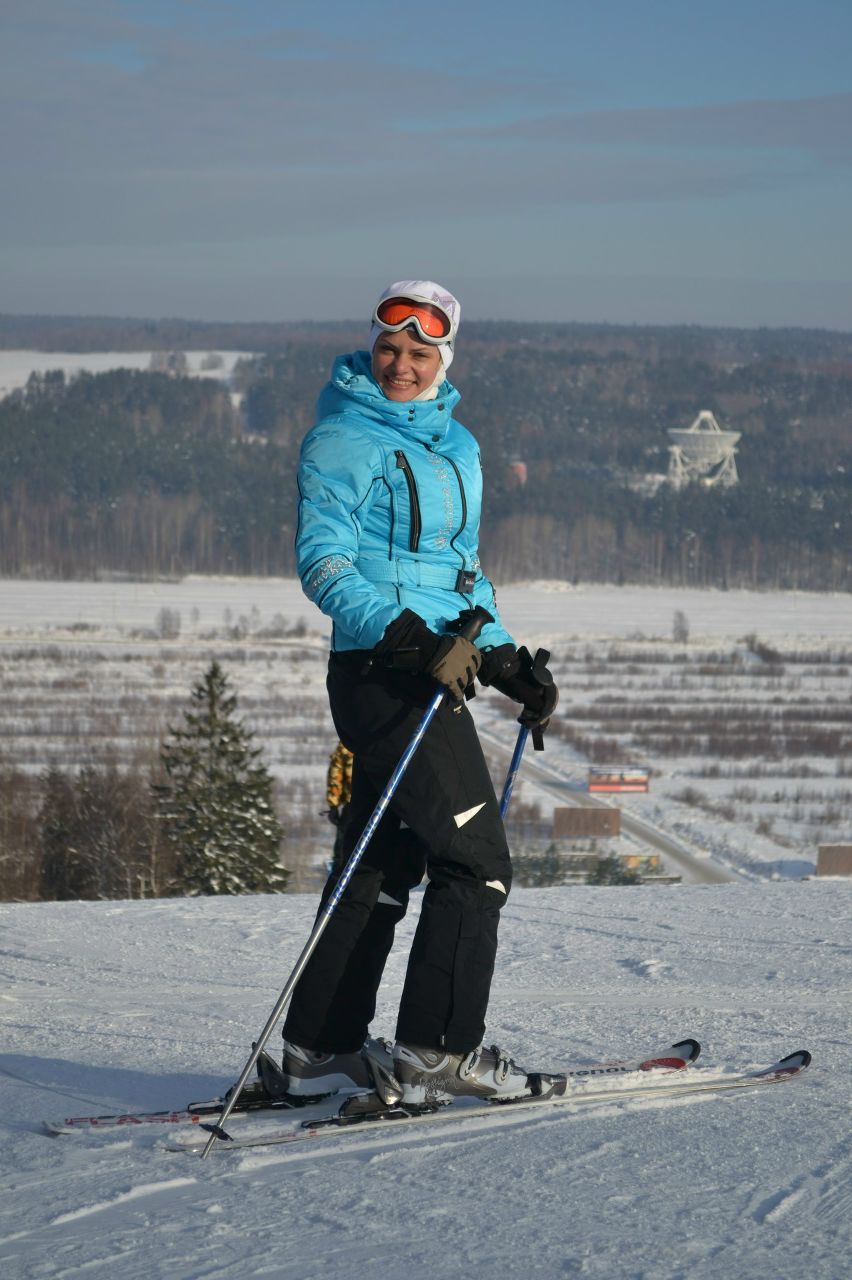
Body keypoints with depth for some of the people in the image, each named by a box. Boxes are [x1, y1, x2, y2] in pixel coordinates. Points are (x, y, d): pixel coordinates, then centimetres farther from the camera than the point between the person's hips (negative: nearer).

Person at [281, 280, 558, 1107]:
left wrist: (507, 663, 18)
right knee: (476, 862, -9)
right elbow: (323, 562, -16)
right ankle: (437, 1051, -6)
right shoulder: (344, 441, -8)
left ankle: (321, 1051, 17)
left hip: (429, 668, 9)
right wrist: (410, 638, -28)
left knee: (381, 867, 11)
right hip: (382, 674, -9)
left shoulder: (455, 447, 18)